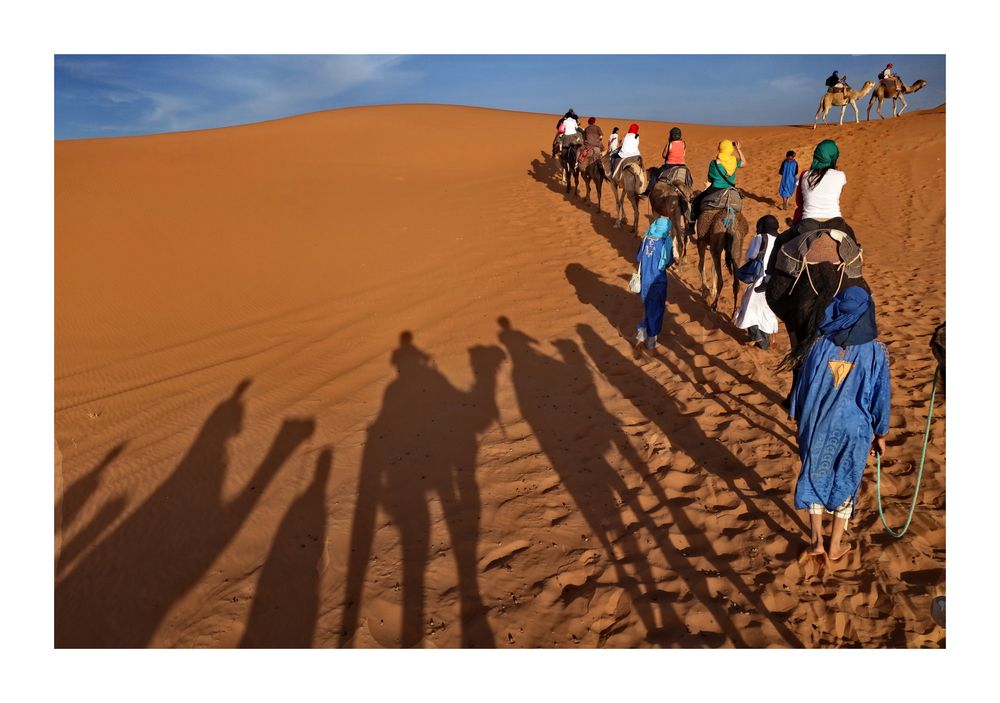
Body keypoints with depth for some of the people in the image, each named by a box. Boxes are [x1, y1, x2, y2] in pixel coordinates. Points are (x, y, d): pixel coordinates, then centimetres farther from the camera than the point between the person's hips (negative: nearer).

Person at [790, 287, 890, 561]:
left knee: (815, 478, 17)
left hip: (818, 425, 1)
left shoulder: (821, 345, -10)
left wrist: (799, 418, 13)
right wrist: (880, 434, 10)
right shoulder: (876, 351, -10)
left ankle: (817, 540, 24)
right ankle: (834, 546, 25)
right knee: (846, 484, 15)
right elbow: (881, 395, -2)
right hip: (854, 428, 0)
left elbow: (803, 384, -1)